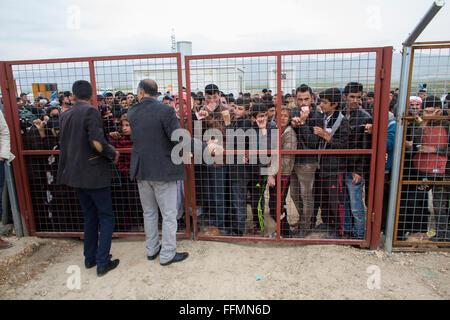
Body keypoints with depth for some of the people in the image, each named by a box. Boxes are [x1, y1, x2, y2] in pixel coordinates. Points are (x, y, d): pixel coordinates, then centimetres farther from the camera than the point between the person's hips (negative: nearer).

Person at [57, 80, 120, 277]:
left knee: (89, 216, 19)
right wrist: (113, 155, -7)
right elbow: (97, 143, -24)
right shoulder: (91, 111, -14)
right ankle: (102, 263, 7)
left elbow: (63, 144, 17)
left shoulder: (65, 115, 9)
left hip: (76, 174, 7)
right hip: (94, 174, -7)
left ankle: (90, 258, 28)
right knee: (106, 217, 4)